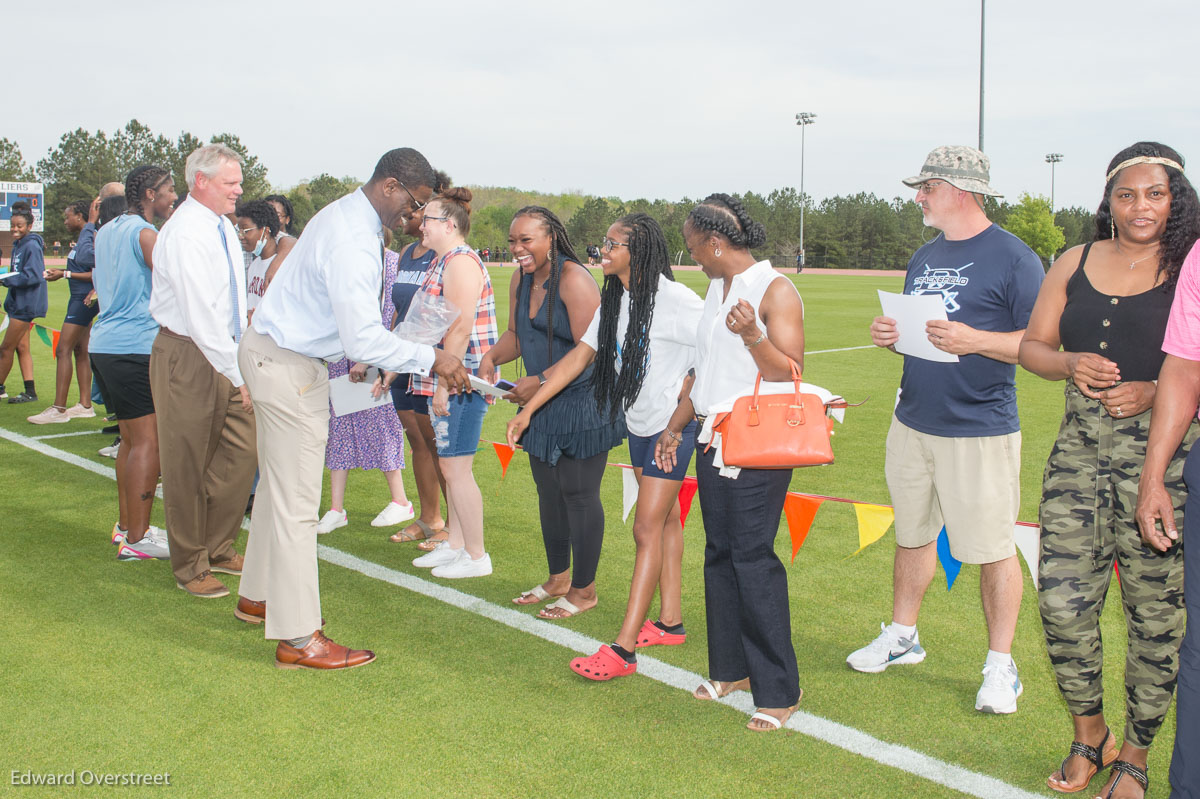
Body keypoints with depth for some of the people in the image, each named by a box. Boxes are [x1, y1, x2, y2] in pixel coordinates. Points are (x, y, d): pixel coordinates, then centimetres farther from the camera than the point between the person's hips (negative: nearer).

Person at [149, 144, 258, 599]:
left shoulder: (224, 228, 11)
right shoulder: (185, 234, -18)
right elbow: (202, 315, -24)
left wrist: (243, 355, 10)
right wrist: (238, 373, -23)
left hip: (225, 354, 8)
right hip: (187, 356, -8)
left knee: (242, 450, 6)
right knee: (188, 464, 3)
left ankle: (217, 548, 23)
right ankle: (189, 567, 16)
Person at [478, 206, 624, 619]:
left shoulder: (573, 280, -20)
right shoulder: (521, 279, 7)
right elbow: (516, 333, 18)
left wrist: (540, 380, -22)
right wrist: (491, 357, -2)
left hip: (583, 401, -9)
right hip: (543, 404, 9)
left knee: (578, 493, -2)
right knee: (548, 491, 16)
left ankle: (584, 589, 12)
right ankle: (558, 579, 32)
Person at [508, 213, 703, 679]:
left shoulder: (675, 300, -19)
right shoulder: (614, 301, 7)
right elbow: (578, 357, 8)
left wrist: (690, 391, -14)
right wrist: (529, 409, 4)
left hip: (673, 425, -8)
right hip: (639, 423, 8)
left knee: (647, 528, -9)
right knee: (665, 519, 16)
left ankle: (623, 648, -8)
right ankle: (670, 621, 27)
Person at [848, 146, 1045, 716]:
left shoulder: (1013, 258, -9)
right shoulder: (924, 257, 14)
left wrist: (974, 340, -24)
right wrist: (889, 335, 0)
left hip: (981, 432, -7)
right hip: (913, 423, 7)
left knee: (992, 550, 0)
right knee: (911, 535, 17)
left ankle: (1001, 665, 14)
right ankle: (901, 636, 33)